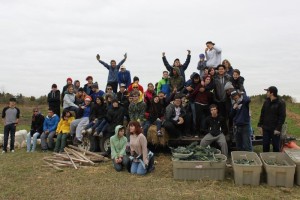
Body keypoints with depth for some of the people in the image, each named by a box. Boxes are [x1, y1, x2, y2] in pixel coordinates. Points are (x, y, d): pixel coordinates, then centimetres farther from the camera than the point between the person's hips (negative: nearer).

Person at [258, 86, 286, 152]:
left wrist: (278, 128, -16)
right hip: (266, 129, 5)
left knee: (276, 146, 5)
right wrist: (260, 125, 6)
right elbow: (262, 114, 12)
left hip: (275, 130, -5)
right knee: (265, 145, 9)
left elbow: (282, 117, -12)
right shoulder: (266, 102, 8)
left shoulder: (281, 103, -9)